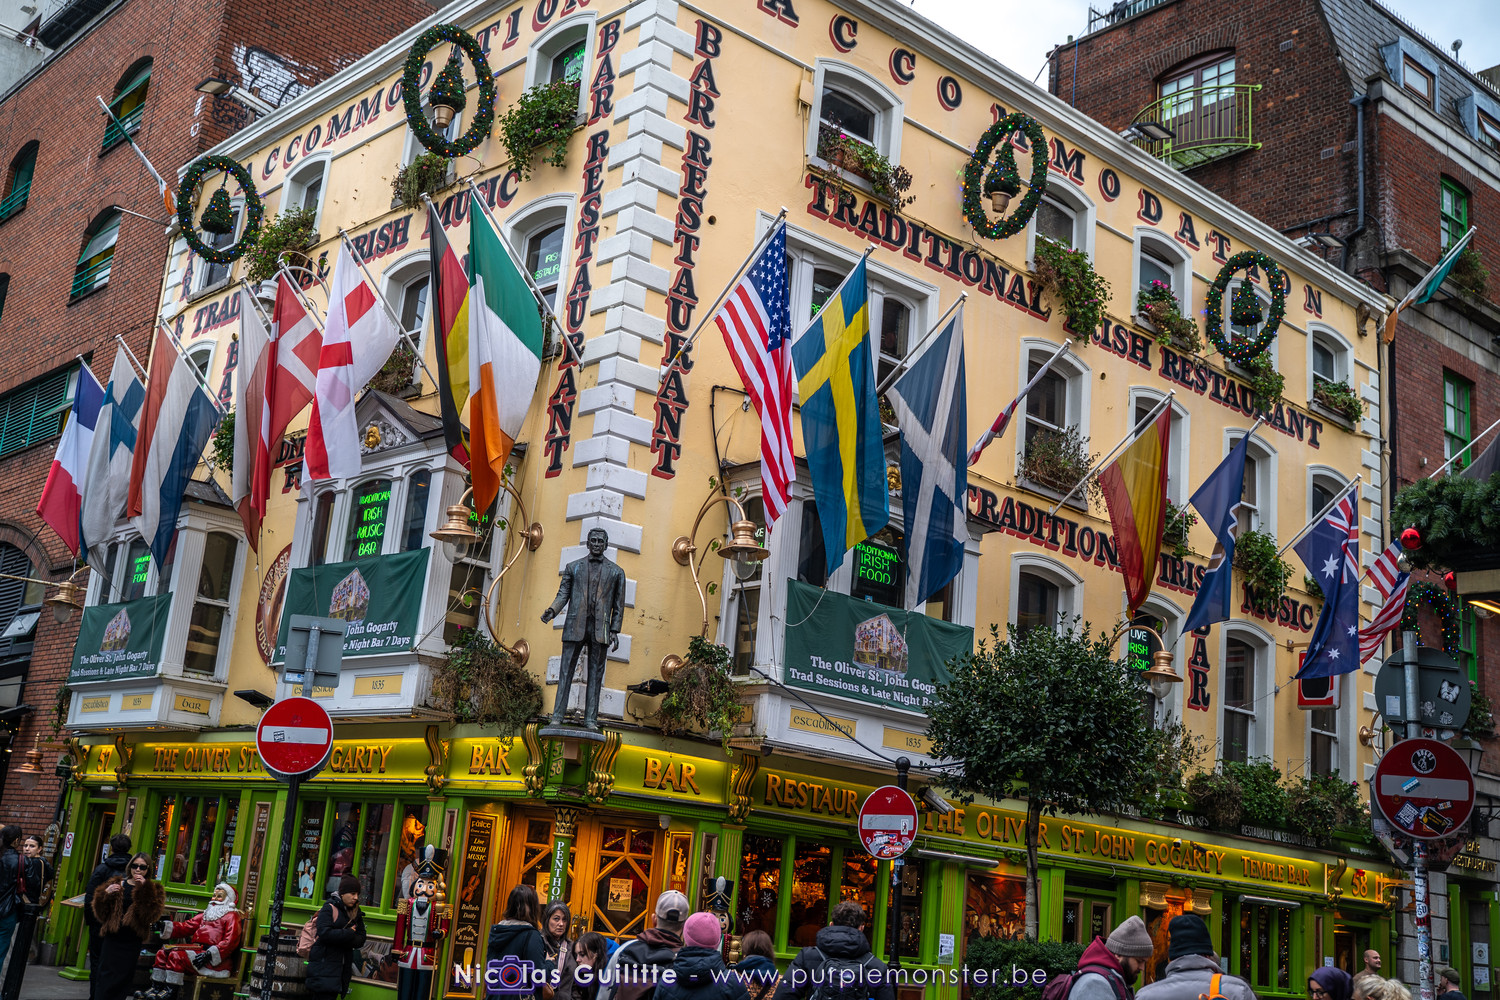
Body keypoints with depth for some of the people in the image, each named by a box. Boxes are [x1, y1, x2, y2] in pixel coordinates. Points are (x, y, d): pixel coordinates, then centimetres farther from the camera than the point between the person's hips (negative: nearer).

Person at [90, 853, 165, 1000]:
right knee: (107, 978, -2)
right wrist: (106, 894, -11)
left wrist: (144, 890, -17)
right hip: (112, 939, 1)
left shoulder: (153, 890, 5)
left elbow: (152, 915, -11)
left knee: (122, 982, 3)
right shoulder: (117, 884, 9)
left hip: (132, 943, -1)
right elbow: (100, 912, 6)